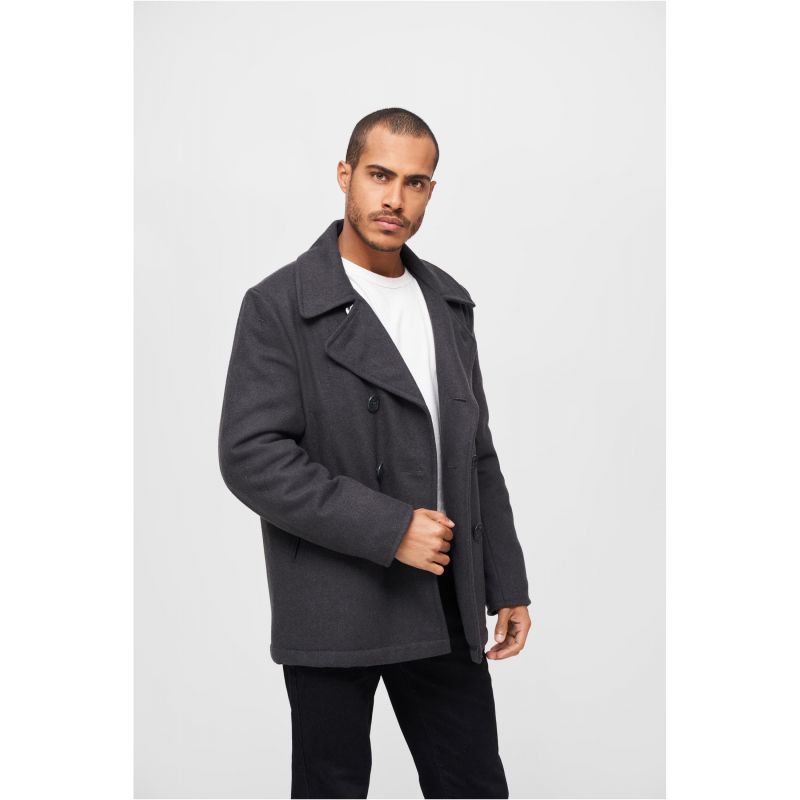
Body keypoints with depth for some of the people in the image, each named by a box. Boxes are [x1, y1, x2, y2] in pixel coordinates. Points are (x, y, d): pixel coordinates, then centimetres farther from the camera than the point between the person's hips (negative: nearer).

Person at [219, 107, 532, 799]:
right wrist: (387, 529, -19)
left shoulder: (449, 302, 11)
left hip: (444, 604, 5)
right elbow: (250, 456, -16)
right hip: (334, 608, -5)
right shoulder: (279, 306, -8)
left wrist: (508, 585, 12)